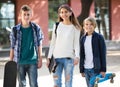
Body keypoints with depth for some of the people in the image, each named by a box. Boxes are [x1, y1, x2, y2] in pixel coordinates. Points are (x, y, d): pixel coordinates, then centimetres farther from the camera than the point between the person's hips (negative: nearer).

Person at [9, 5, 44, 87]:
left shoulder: (36, 28, 0)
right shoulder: (15, 30, -1)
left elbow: (39, 45, 4)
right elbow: (12, 47, 3)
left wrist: (40, 59, 1)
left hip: (32, 62, -1)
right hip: (20, 62, 1)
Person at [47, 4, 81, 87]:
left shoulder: (75, 28, 4)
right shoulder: (56, 25, 9)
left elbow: (76, 43, 2)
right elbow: (53, 42, 12)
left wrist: (77, 56, -15)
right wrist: (49, 57, 6)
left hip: (69, 58, -2)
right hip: (57, 57, 2)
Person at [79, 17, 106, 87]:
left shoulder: (99, 37, -4)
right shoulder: (83, 39, 11)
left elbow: (103, 54, -5)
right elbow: (82, 55, 13)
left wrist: (103, 69, -9)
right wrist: (81, 70, 11)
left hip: (96, 69, -5)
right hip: (86, 69, 5)